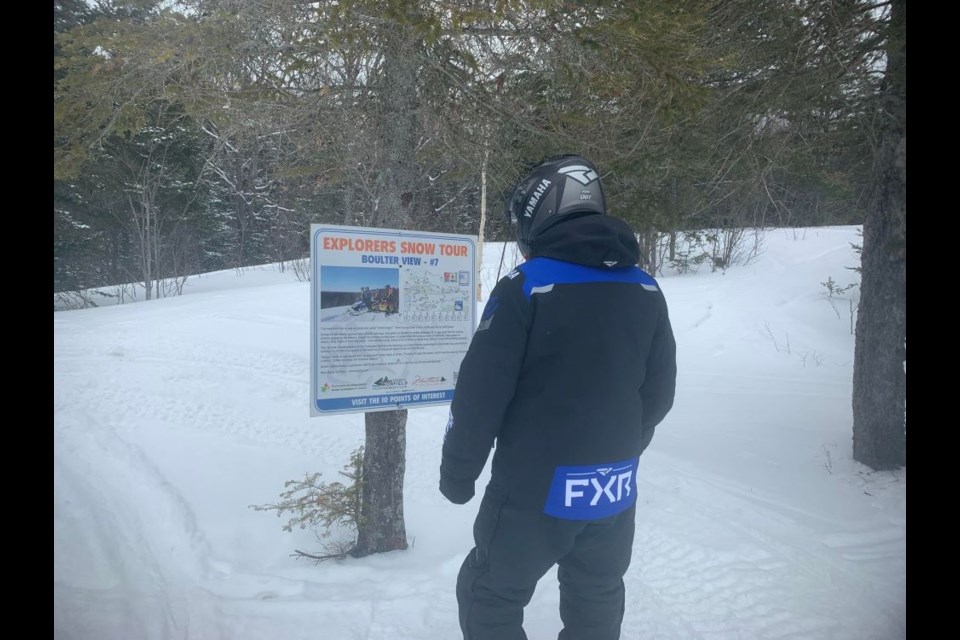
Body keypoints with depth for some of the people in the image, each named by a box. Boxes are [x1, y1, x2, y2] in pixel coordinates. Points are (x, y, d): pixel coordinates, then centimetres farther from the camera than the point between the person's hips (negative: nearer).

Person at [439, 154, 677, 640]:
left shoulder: (526, 286, -16)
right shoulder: (646, 291, 0)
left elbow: (481, 393, -15)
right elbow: (658, 394, 7)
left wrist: (457, 473, -2)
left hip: (535, 490, -5)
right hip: (615, 493, 6)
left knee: (490, 601, 17)